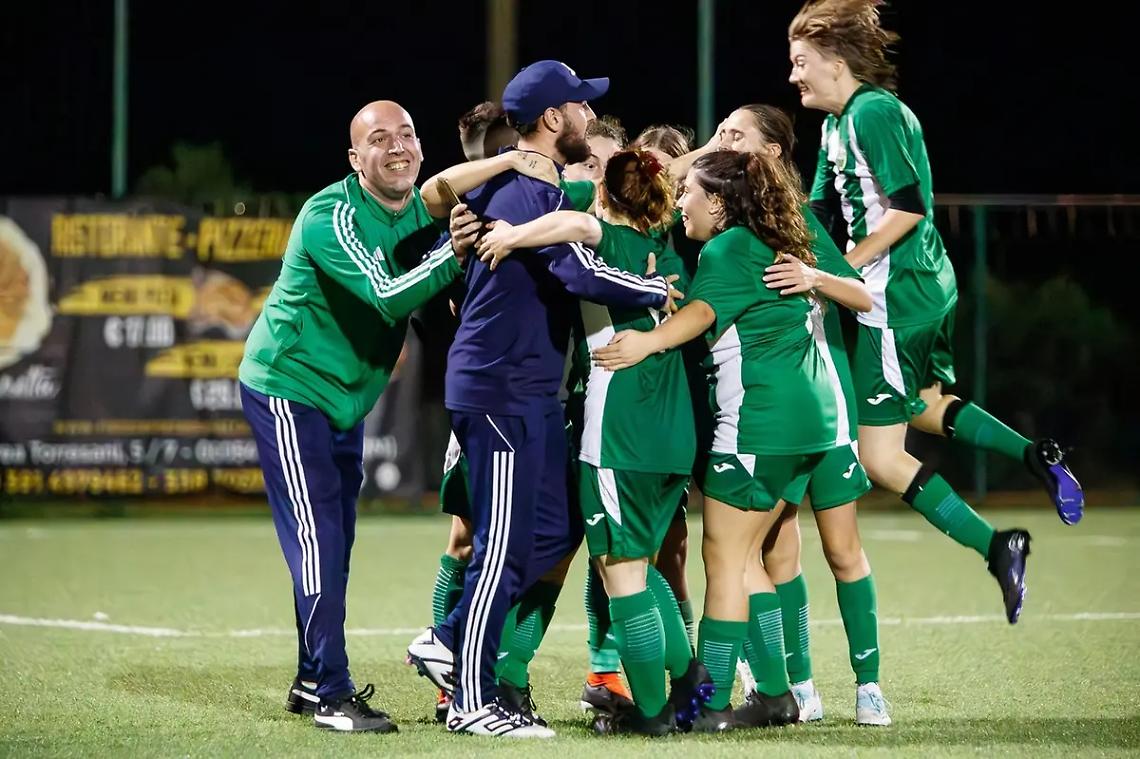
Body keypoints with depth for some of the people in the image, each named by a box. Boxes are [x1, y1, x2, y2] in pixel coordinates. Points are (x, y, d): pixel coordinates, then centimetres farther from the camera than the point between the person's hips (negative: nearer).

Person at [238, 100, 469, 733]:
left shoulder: (423, 210, 1)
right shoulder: (332, 216, -24)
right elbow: (387, 296, -34)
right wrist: (454, 253, -47)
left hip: (345, 397, 8)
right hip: (288, 387, -8)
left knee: (334, 545, 14)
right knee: (318, 541, -10)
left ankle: (312, 681, 24)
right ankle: (331, 694, -6)